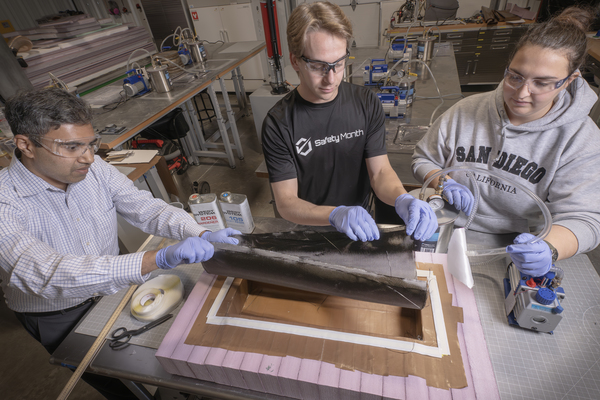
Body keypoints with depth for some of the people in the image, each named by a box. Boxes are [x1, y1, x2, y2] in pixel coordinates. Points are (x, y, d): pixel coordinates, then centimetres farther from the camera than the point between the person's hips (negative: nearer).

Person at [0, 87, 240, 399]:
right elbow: (49, 274, -39)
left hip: (115, 288, 4)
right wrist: (158, 259, -52)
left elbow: (144, 207, -14)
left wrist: (201, 234, -32)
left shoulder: (94, 168, -12)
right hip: (61, 318, -3)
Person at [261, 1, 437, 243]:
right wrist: (335, 214, -32)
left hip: (361, 224, 2)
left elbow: (380, 171, -5)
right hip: (308, 230, -1)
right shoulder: (278, 123, -13)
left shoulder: (367, 104, -3)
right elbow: (285, 202, -15)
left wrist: (402, 199, -26)